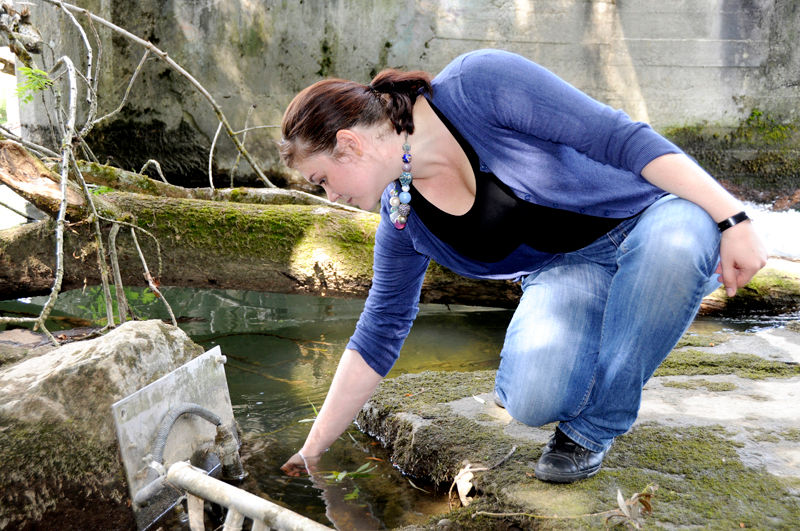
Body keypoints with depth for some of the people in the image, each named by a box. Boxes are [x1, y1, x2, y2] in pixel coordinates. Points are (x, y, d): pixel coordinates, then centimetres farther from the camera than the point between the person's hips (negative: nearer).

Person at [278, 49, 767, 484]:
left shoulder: (478, 84, -22)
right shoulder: (402, 219, -4)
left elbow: (620, 137, -22)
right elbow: (378, 334, 4)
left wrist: (732, 218, -26)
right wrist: (312, 452, 8)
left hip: (649, 217, -2)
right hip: (566, 270, 3)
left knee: (678, 237, -40)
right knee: (532, 400, -28)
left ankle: (594, 426, -17)